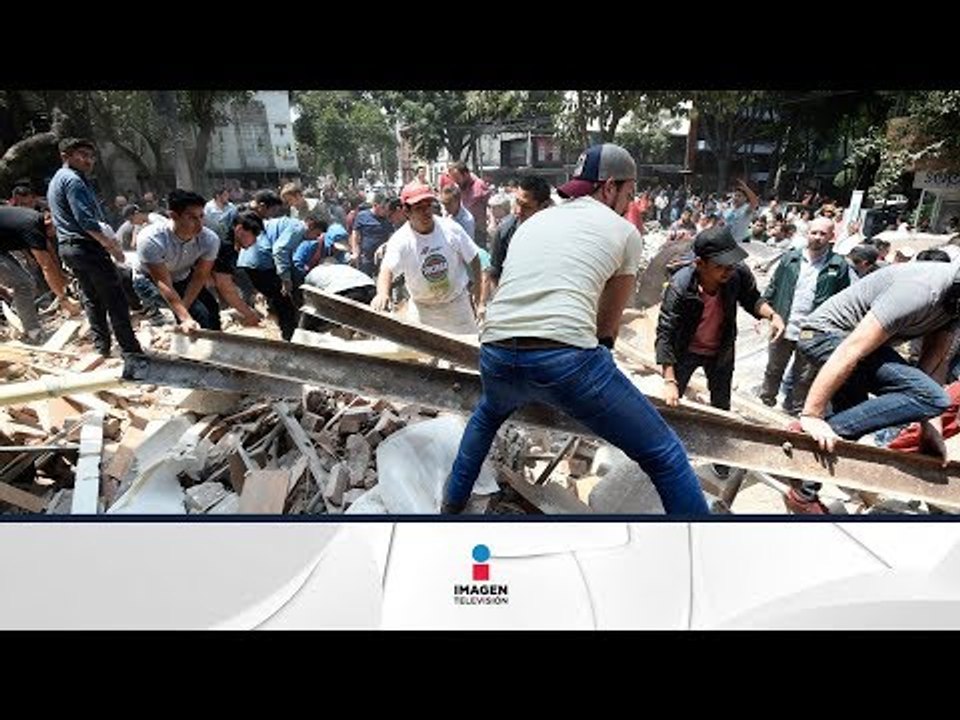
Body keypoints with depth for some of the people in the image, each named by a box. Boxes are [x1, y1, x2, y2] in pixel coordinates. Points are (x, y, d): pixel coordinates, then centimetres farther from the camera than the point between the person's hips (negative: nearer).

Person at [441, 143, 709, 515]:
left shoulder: (531, 222, 27)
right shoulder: (625, 231, 13)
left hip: (495, 356, 6)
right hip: (567, 356, -5)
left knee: (488, 414, 40)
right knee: (664, 454, 12)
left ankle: (453, 500, 52)